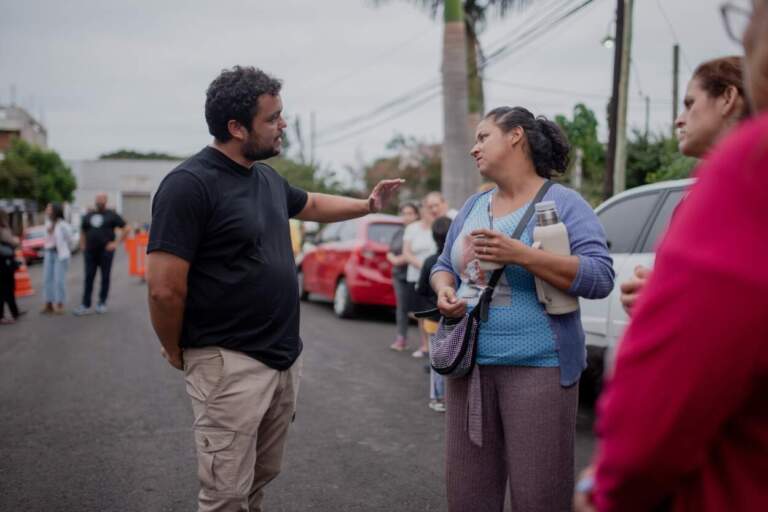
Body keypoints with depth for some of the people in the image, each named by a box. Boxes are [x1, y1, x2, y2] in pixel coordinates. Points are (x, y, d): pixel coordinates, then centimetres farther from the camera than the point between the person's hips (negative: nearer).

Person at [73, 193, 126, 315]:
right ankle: (85, 305, 1)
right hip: (90, 251, 3)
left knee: (105, 278, 3)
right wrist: (82, 245, 9)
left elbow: (124, 229, 0)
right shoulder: (88, 215, 14)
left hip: (105, 251, -3)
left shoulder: (112, 215, 3)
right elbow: (82, 231, 23)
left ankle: (102, 304, 12)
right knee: (88, 278, 1)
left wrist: (116, 243, -7)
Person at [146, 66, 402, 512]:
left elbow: (311, 205, 32)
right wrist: (178, 353, -8)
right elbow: (164, 289, -21)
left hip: (286, 358, 8)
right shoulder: (190, 185, -18)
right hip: (230, 365, -8)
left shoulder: (268, 177, 9)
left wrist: (368, 205, 24)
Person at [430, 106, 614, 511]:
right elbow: (444, 266, 22)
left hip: (537, 367, -6)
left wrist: (520, 255, -23)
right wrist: (444, 290, -2)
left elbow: (601, 277, -14)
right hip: (469, 365, 6)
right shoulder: (472, 207, 14)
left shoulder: (563, 203, -5)